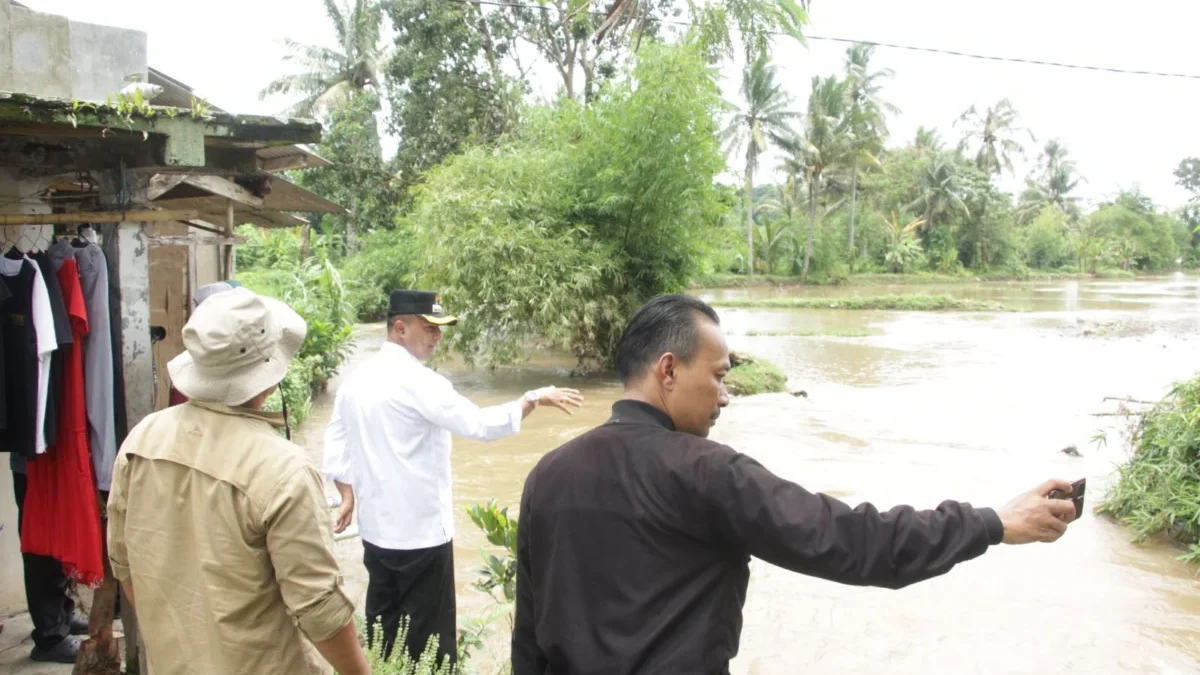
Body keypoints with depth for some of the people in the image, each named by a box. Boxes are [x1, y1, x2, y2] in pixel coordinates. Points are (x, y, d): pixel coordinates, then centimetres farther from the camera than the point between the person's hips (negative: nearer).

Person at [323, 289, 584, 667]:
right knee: (429, 638, 5)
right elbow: (479, 424, -24)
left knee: (383, 632, 18)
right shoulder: (416, 381, -18)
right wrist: (533, 399, -16)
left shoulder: (356, 380, 6)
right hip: (421, 531, -8)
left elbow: (335, 445, 12)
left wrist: (348, 496, 20)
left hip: (377, 528, 8)